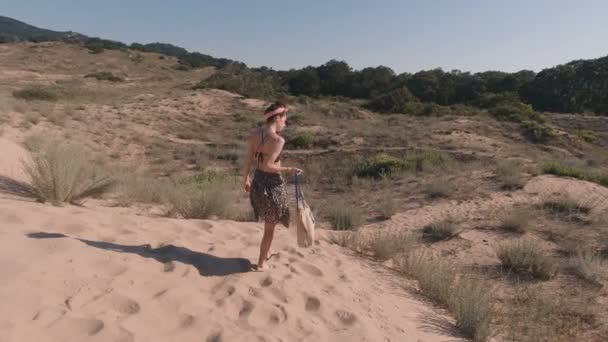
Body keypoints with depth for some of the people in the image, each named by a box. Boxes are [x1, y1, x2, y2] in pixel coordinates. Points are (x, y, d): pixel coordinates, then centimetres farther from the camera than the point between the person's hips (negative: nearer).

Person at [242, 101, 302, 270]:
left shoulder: (254, 135, 0)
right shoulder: (278, 140, -21)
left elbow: (248, 161, 3)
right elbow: (268, 166, -25)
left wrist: (245, 179, 16)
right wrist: (289, 169, -15)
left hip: (257, 181, 8)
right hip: (273, 183, -7)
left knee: (269, 222, 29)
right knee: (270, 227, 12)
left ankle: (265, 254, 44)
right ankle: (262, 262, 28)